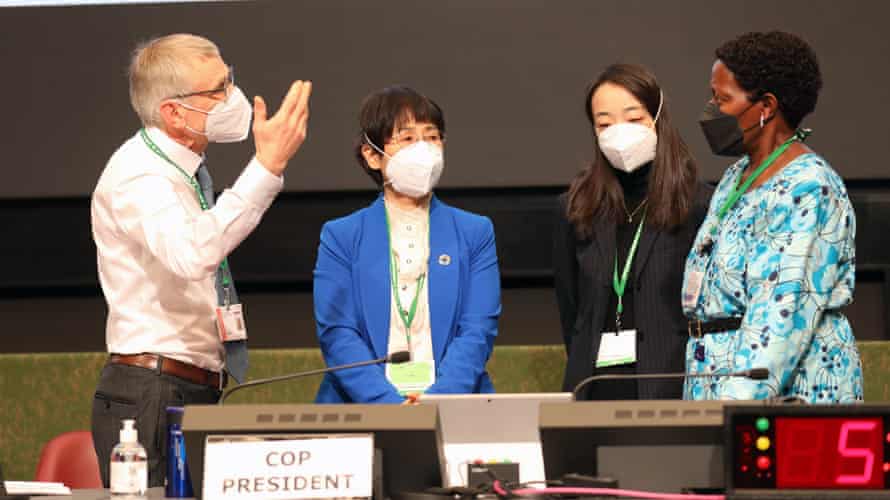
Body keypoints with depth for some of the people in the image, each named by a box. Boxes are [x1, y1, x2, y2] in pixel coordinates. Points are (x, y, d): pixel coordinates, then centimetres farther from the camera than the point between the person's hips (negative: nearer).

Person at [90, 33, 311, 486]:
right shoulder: (138, 175, -17)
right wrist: (268, 166, -39)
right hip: (152, 399, -9)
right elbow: (192, 255, -37)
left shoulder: (184, 169, 14)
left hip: (195, 396, 9)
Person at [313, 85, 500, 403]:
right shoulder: (340, 237, 10)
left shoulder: (475, 233, 13)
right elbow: (337, 335, 0)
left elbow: (478, 332, 3)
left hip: (455, 411, 1)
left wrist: (436, 401, -13)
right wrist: (391, 403, -15)